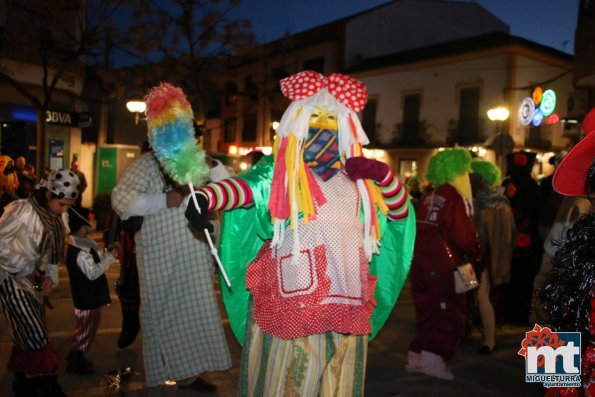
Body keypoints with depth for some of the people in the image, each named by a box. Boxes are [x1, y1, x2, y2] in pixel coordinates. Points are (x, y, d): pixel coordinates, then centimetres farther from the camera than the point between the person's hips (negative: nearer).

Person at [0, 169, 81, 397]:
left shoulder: (56, 220, 8)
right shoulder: (22, 210, -16)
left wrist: (50, 276, -4)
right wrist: (23, 266, -15)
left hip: (33, 283, 7)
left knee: (29, 338, 12)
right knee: (36, 338, -11)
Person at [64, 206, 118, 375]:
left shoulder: (85, 243, 6)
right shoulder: (80, 252, -26)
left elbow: (95, 262, 14)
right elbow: (93, 272, -26)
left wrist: (107, 253, -1)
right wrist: (110, 257, -22)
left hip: (90, 296, 10)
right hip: (87, 298, -10)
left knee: (86, 328, 20)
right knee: (86, 329, 2)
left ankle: (76, 357, 32)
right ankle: (74, 362, 13)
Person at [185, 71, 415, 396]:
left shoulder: (356, 177, 16)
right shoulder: (279, 170, 4)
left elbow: (400, 213, 16)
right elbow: (244, 186, -15)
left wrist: (382, 174, -3)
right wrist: (204, 196, -37)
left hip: (345, 302, 4)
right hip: (291, 301, -4)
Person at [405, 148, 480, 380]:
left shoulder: (427, 199, 11)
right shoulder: (456, 199, -10)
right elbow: (464, 237, -13)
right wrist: (474, 252, 3)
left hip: (420, 262, 7)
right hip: (443, 265, -7)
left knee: (427, 311, 16)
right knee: (452, 314, 3)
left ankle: (416, 357, 20)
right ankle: (433, 358, -3)